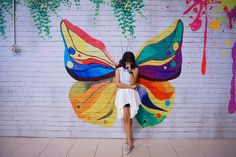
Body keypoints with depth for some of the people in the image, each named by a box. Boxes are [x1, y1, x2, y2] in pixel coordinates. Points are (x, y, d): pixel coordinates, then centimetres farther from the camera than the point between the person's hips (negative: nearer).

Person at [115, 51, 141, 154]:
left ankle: (128, 140, 14)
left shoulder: (135, 69, 6)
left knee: (129, 118, -3)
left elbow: (133, 82, -8)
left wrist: (130, 70, -12)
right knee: (126, 118, -9)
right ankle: (129, 142, -1)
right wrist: (131, 86, -9)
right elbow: (117, 84, -6)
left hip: (132, 95, 0)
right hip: (122, 95, 0)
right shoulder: (119, 69, 5)